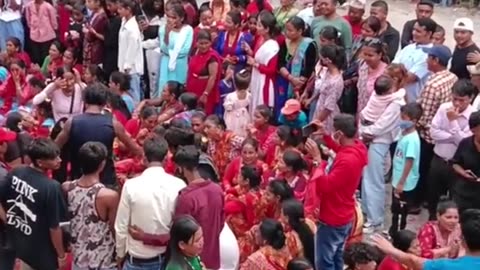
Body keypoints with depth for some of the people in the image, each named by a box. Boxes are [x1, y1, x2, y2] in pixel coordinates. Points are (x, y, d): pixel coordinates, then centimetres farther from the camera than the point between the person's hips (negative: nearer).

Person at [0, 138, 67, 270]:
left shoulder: (15, 173, -11)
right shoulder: (51, 187, -29)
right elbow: (54, 227, -22)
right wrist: (61, 255, -9)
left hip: (18, 245, 5)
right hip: (42, 254, -5)